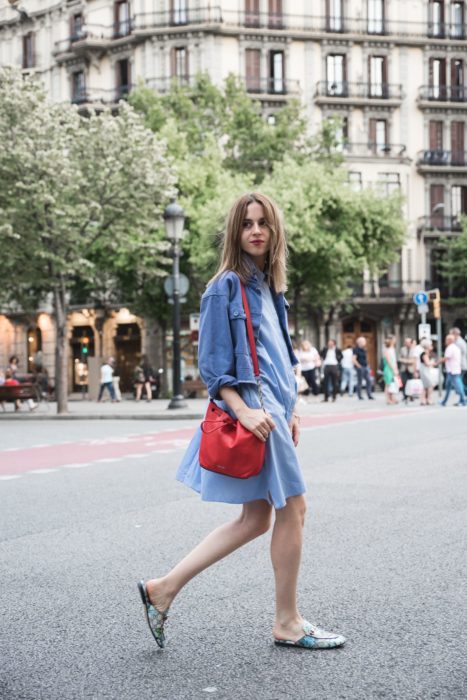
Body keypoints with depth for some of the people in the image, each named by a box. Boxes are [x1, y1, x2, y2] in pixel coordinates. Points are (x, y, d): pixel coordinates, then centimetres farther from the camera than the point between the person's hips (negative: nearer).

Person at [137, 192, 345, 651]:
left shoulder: (268, 286, 18)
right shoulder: (226, 286, -7)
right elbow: (212, 364, -12)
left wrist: (290, 410, 19)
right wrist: (243, 411, -22)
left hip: (271, 410, 9)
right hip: (253, 412, -9)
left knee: (255, 518, 10)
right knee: (292, 509, -3)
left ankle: (163, 589, 14)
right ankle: (288, 624, 12)